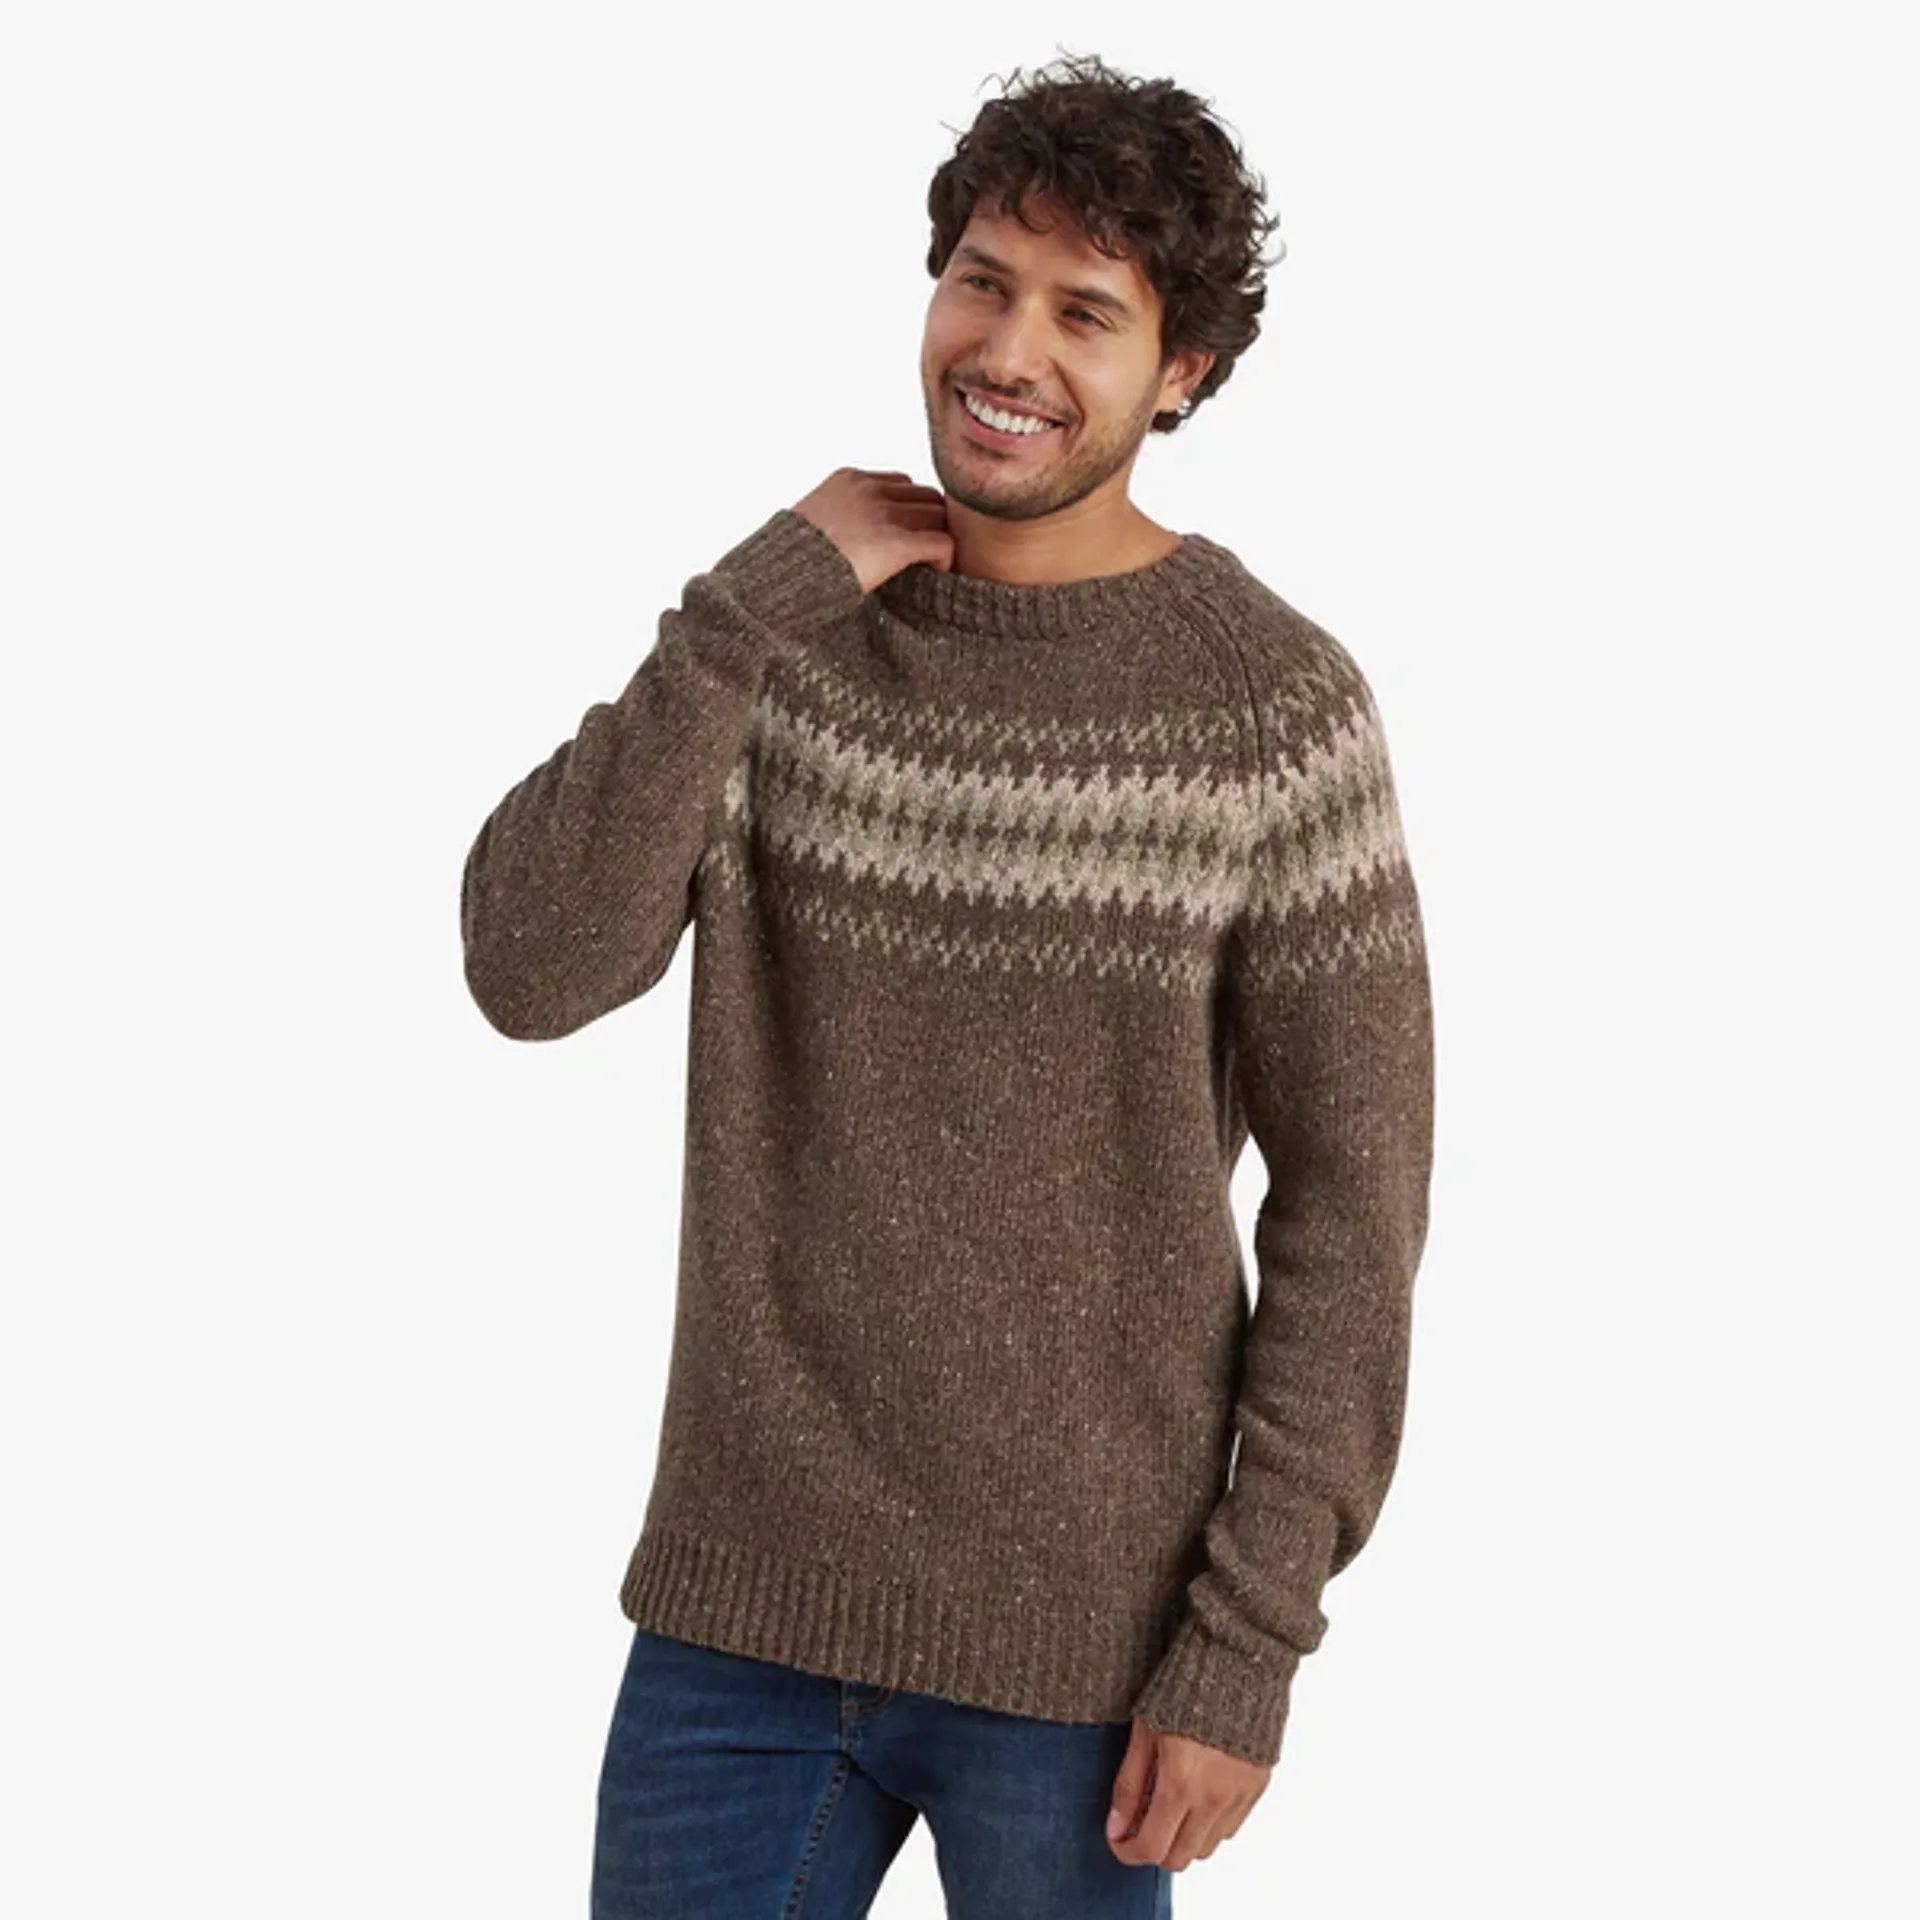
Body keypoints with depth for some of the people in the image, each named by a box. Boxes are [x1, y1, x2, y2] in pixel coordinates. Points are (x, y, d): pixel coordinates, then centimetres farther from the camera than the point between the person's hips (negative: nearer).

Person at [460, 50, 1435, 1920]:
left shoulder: (1277, 709, -11)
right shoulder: (776, 627, 0)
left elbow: (1350, 1201, -9)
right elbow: (531, 968, -13)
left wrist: (1249, 1648, -12)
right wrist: (758, 602, -18)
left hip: (1081, 1631, -3)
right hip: (746, 1592, 3)